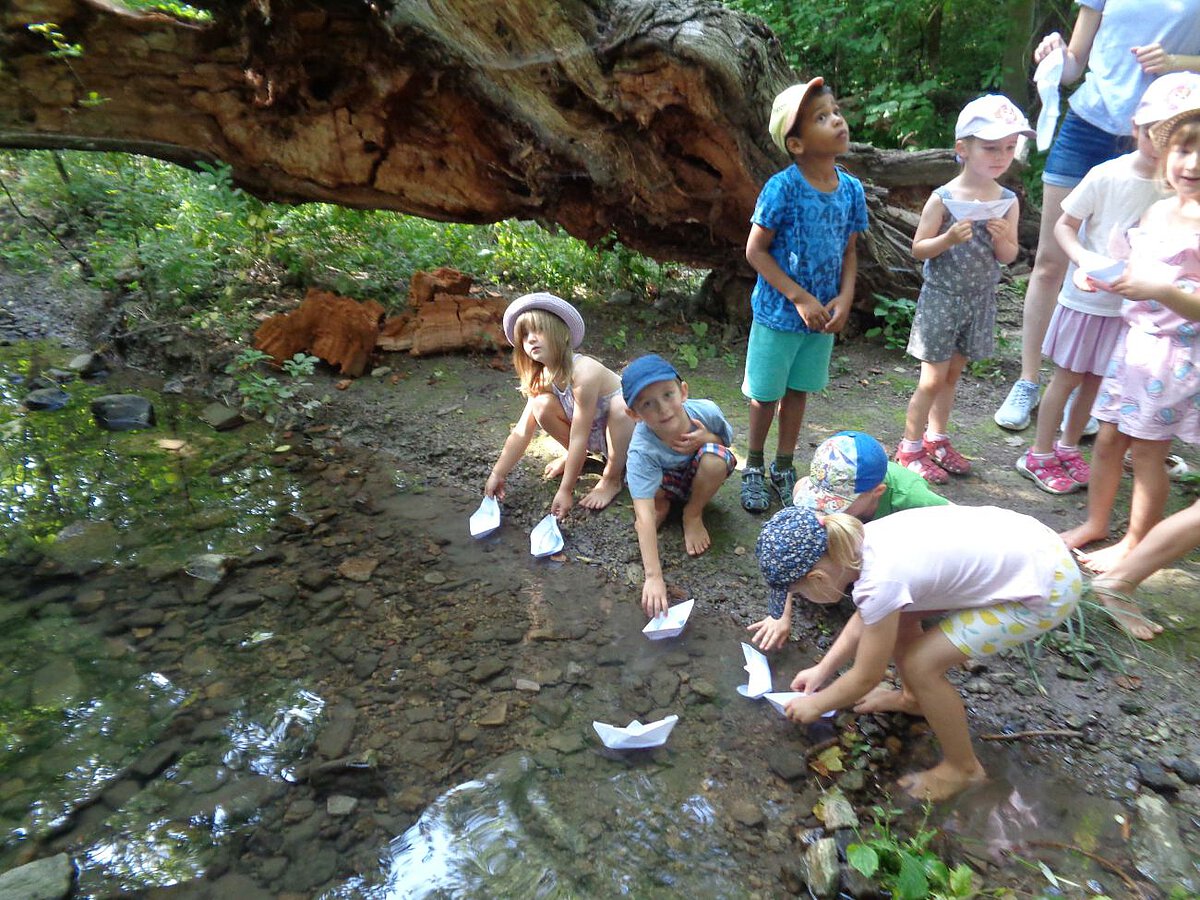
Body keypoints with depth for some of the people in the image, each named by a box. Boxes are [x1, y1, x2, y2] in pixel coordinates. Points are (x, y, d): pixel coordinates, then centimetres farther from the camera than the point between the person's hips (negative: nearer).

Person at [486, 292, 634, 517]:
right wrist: (497, 475, -12)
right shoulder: (541, 379, -11)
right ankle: (576, 457, 9)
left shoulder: (583, 372, -33)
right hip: (593, 435, 6)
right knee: (543, 406, -17)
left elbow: (578, 438, -32)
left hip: (628, 428, -6)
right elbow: (521, 433, -8)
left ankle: (612, 479, -15)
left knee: (621, 403, -39)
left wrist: (565, 491, -30)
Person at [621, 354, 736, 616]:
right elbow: (645, 517, -42)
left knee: (715, 456, -31)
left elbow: (727, 442, -4)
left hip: (700, 478, 3)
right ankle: (665, 504, 4)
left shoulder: (706, 411, -29)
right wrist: (653, 576, -51)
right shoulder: (641, 450, -37)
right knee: (652, 515, -33)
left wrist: (707, 439, -30)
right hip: (662, 483, -2)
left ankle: (693, 515, -6)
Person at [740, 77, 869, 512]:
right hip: (778, 313, -5)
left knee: (798, 391, 16)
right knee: (766, 395, 8)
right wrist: (800, 298, -18)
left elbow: (848, 251, 7)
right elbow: (755, 250, -16)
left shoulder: (852, 189, -2)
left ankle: (784, 468, 34)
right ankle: (753, 467, 31)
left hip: (822, 315, 5)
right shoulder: (783, 187, -18)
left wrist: (844, 299, -9)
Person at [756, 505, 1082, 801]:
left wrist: (816, 704, 4)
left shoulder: (879, 582, -28)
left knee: (919, 664, -8)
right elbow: (865, 618, 13)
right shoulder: (862, 541, -6)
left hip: (1047, 587, -8)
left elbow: (866, 678, -12)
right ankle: (914, 698, 34)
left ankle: (963, 768, 16)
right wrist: (822, 670, 16)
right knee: (896, 615, 9)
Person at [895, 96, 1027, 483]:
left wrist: (1001, 237, -15)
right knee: (933, 379, -2)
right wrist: (950, 238, -26)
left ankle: (937, 439, 29)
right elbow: (918, 249, -9)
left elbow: (1009, 256, 6)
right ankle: (910, 448, 12)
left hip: (980, 301, 5)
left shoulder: (1008, 201, 1)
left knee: (952, 374, 15)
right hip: (941, 298, -5)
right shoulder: (944, 198, -13)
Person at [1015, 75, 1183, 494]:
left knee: (1095, 379, 14)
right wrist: (1084, 258, -24)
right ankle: (1039, 455, 19)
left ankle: (1069, 448, 32)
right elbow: (1065, 225, -7)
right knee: (1068, 376, 6)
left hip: (1131, 303, 3)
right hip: (1088, 297, -3)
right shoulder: (1107, 176, -13)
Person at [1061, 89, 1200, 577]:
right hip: (1132, 340, 7)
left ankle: (1135, 544, 22)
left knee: (1147, 450, 4)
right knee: (1108, 440, 13)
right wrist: (1106, 277, 2)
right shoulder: (1156, 210, 5)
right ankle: (1095, 523, 31)